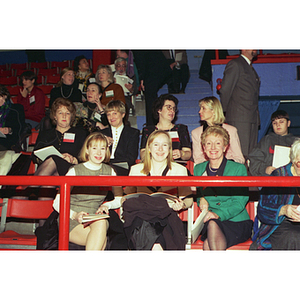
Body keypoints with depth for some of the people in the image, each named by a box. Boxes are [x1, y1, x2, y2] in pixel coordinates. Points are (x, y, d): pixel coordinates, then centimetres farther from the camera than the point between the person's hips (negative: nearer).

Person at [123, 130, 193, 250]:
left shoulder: (179, 170, 14)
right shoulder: (136, 170, 17)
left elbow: (188, 199, 13)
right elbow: (128, 194, 18)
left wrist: (181, 204, -10)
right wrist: (125, 201, -5)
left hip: (166, 217, -1)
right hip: (139, 216, 1)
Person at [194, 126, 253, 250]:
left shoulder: (239, 169, 5)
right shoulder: (198, 169, 17)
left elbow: (240, 201, -4)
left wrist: (219, 214, -20)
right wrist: (201, 199, -4)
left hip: (237, 222, -3)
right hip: (208, 222, 3)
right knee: (212, 224, -35)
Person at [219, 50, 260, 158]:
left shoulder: (251, 68, 23)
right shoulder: (235, 65, -4)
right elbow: (225, 91, -7)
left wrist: (257, 118, 15)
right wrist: (225, 113, -3)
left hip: (252, 119, 8)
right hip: (239, 119, -8)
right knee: (241, 155, -10)